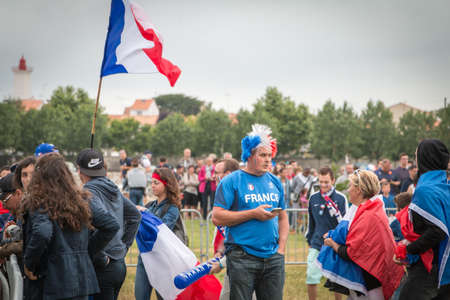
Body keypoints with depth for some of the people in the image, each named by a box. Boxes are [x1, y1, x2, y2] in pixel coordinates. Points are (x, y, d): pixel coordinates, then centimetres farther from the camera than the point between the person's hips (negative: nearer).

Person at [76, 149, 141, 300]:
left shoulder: (89, 192, -14)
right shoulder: (114, 189, 11)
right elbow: (136, 215, 22)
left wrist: (101, 259, -19)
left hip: (103, 269, -8)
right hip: (120, 264, 8)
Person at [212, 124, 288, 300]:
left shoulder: (275, 182, 13)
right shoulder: (232, 181, -4)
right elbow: (217, 218, -12)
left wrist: (281, 247, 6)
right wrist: (253, 214, -14)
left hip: (273, 259, 5)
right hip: (242, 258, -5)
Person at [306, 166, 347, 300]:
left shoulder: (340, 198, -5)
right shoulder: (313, 198, 4)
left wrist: (334, 210, -21)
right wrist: (309, 240, 20)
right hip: (316, 245, 2)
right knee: (311, 279, -5)